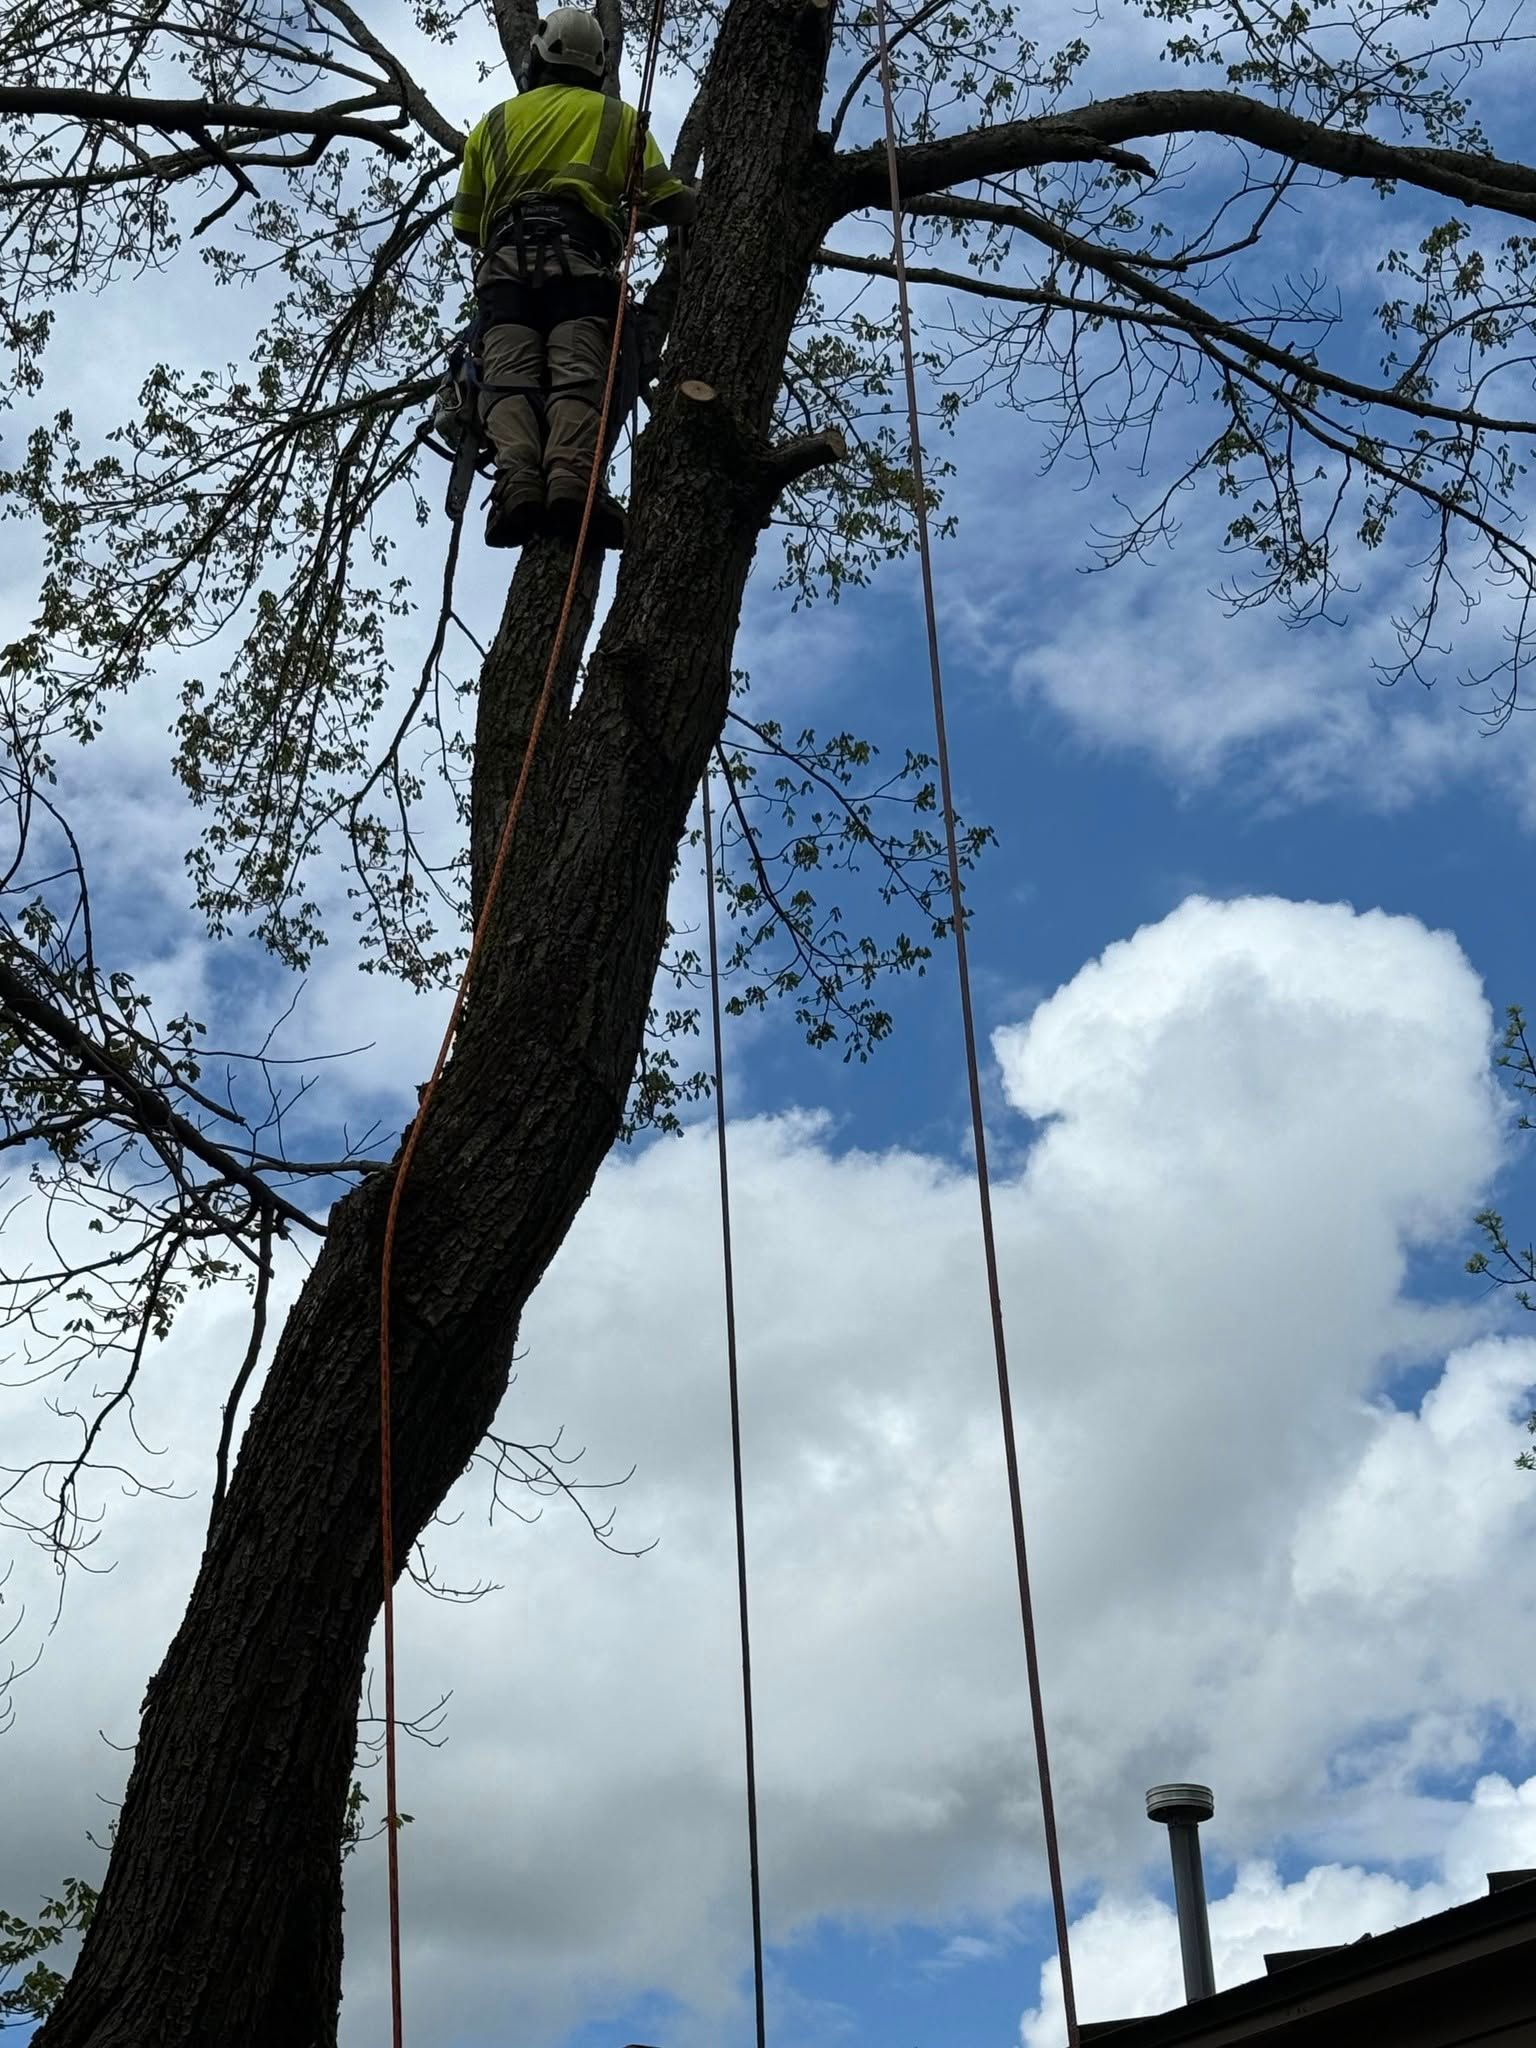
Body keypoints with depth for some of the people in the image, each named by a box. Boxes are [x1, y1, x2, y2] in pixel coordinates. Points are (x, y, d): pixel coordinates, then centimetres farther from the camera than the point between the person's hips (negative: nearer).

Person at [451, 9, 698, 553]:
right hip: (580, 257, -2)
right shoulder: (618, 117, 23)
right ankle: (571, 481, -46)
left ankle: (517, 484, -42)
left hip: (507, 259, 2)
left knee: (509, 378, -14)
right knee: (577, 375, -19)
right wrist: (694, 203, 39)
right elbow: (665, 201, 15)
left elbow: (465, 225, 31)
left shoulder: (496, 121, 30)